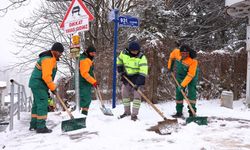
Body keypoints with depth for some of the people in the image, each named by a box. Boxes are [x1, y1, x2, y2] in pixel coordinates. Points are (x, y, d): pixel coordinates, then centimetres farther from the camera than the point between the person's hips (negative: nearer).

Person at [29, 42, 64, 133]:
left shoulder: (51, 58, 14)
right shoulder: (48, 59, -21)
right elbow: (46, 76, -26)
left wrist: (51, 86, 14)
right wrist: (53, 88, -17)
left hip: (37, 84, 11)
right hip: (39, 85, -11)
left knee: (37, 104, 16)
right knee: (42, 104, -9)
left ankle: (33, 125, 25)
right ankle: (41, 127, -6)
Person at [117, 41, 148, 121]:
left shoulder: (141, 57, -22)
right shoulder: (124, 53, -10)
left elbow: (143, 70, -30)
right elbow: (119, 61, 11)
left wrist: (139, 82, -37)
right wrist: (120, 71, -2)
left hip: (137, 77, -4)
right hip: (126, 76, 4)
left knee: (136, 95, -9)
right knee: (124, 93, 10)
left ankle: (134, 114, 0)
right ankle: (127, 112, 27)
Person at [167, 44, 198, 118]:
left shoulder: (193, 61, -34)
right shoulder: (176, 52, -22)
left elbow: (190, 75, -32)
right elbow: (171, 57, 3)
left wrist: (182, 85, -33)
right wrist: (169, 67, 9)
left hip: (191, 76, -4)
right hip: (180, 75, 4)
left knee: (192, 93, -10)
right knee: (179, 92, 6)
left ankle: (192, 112, 1)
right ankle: (179, 112, 15)